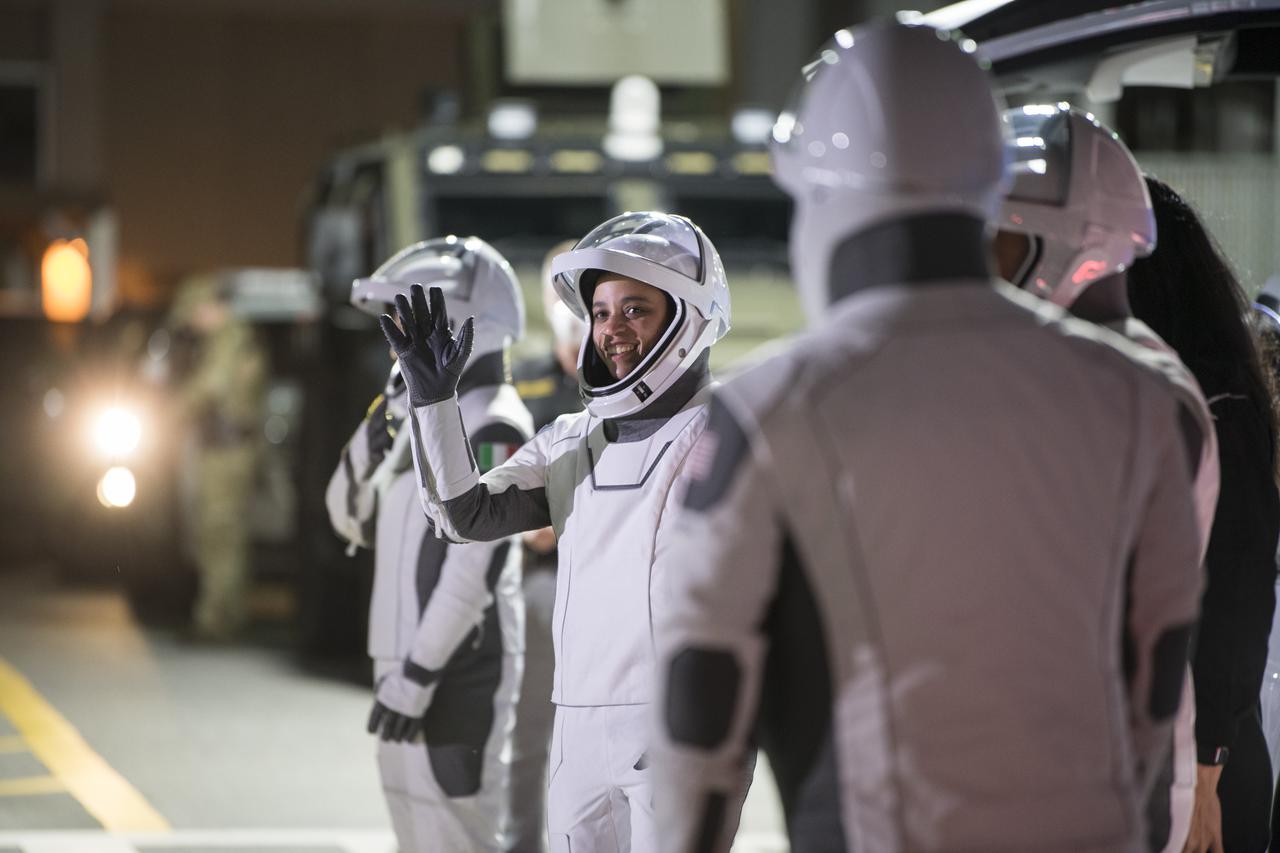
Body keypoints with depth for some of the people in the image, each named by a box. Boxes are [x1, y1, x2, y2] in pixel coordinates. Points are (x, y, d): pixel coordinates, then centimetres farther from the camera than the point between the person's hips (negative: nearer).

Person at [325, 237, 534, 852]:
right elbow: (352, 518, 20)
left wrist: (419, 673, -21)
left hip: (461, 670, -9)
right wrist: (370, 444, 2)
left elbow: (475, 568, -20)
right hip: (410, 662, 9)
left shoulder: (491, 428, -14)